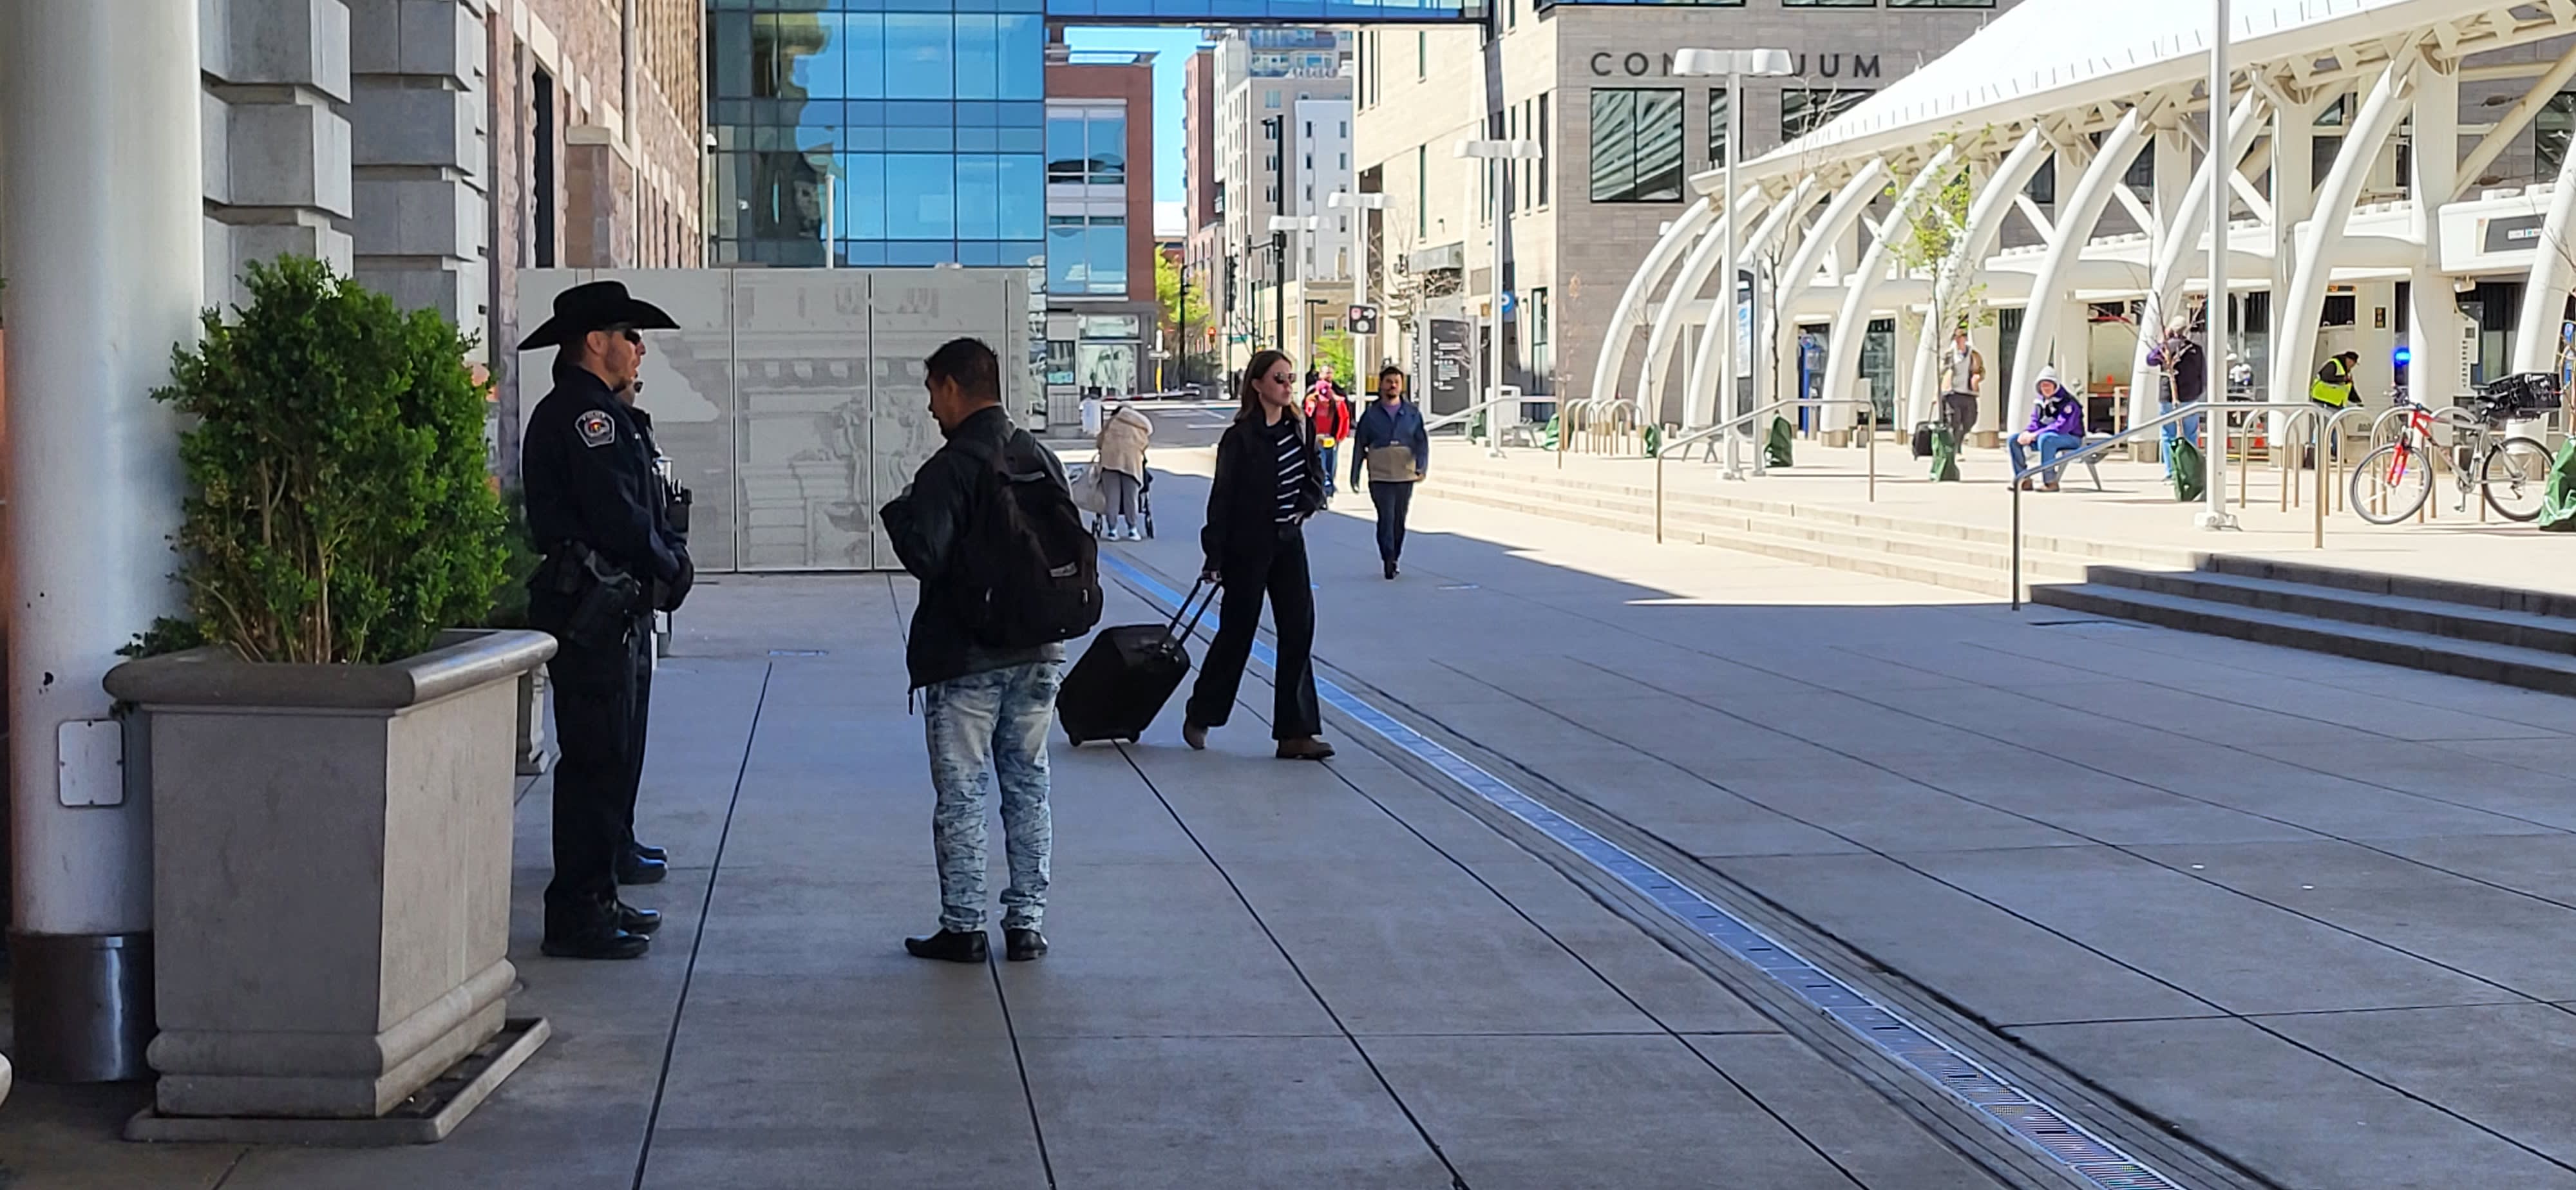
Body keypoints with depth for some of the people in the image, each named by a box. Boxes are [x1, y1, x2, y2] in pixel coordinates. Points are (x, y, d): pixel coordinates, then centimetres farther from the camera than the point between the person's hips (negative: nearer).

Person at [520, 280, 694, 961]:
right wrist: (669, 567, -5)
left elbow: (642, 511, 19)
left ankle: (604, 873, 23)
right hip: (592, 615, -11)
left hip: (610, 613, 11)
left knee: (614, 752, 15)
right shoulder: (586, 413, -13)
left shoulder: (601, 413, 21)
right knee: (597, 759, -9)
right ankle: (578, 916, -6)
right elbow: (617, 518, -19)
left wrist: (669, 558, 3)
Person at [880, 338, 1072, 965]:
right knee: (1028, 787, 11)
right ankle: (1026, 922, 13)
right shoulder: (1043, 460, 6)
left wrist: (897, 514, -2)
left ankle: (964, 928, 5)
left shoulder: (949, 469, -14)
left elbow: (926, 556, -20)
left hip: (965, 660, -6)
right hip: (1037, 654, 6)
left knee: (961, 796, 2)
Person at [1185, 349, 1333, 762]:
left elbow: (1314, 475, 17)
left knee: (1299, 632, -2)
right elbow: (1222, 497, -12)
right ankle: (1199, 716, 25)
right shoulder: (1241, 437, -13)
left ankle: (1295, 733, 0)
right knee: (1237, 633, 4)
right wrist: (1214, 557, -15)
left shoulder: (1299, 428, 5)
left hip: (1288, 543, 6)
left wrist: (1306, 506, -3)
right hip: (1248, 547, -6)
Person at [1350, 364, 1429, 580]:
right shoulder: (1371, 415, 2)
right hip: (1380, 477, -2)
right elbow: (1360, 445, 7)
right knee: (1386, 518, -14)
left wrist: (1422, 467, -12)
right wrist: (1355, 475, 6)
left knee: (1400, 520, 10)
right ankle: (1388, 560, -14)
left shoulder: (1412, 413, 6)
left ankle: (1394, 560, 23)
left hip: (1405, 476, 2)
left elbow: (1422, 441, 4)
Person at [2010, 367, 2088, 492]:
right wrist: (2027, 433, -15)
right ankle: (2025, 480, -8)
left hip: (2071, 438, -8)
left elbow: (2062, 426, -27)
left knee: (2045, 439, -40)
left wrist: (2035, 435, -30)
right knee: (2014, 440, -4)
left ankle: (2050, 482, -35)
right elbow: (2035, 424, 11)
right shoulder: (2040, 402, 8)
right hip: (2049, 436, 8)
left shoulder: (2068, 402, -17)